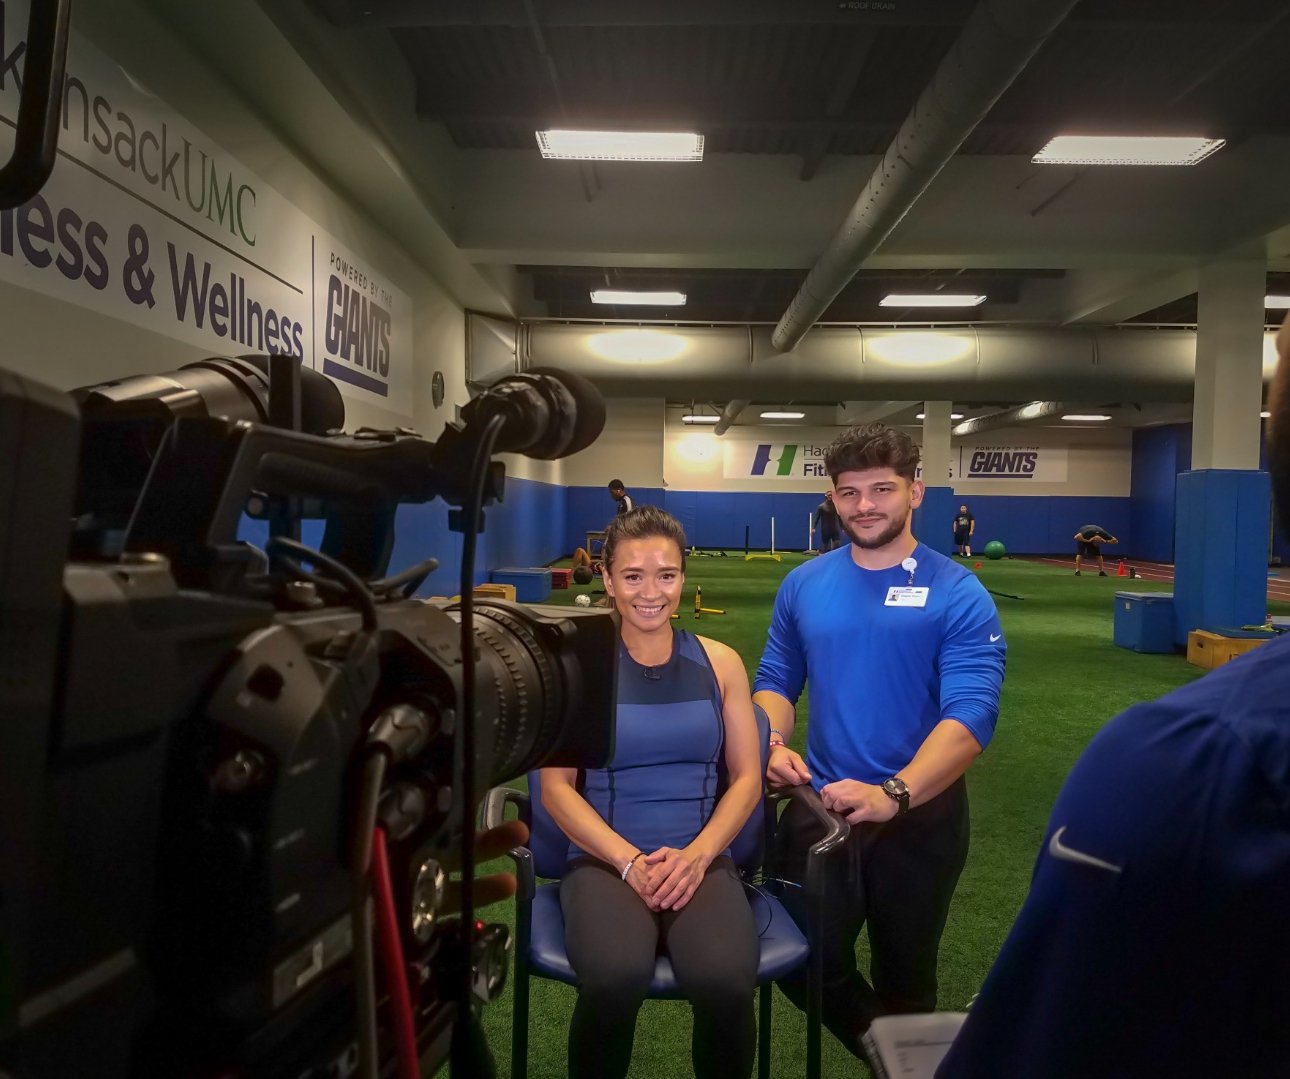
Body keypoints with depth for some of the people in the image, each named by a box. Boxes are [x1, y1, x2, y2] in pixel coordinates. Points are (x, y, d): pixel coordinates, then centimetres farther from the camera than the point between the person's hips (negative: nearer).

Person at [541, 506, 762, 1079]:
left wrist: (697, 854, -9)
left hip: (701, 860, 2)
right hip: (604, 860, -1)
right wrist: (630, 862, -12)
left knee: (725, 983, -29)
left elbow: (747, 778, 7)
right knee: (614, 980, -32)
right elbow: (556, 787, -1)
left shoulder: (720, 662, 7)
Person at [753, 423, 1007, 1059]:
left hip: (920, 817, -2)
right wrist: (776, 745, -13)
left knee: (905, 977, 19)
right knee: (804, 964, 11)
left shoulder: (958, 595, -12)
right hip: (820, 809, 3)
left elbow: (970, 714, -21)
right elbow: (775, 678, 8)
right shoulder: (804, 585, 0)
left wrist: (893, 794, -34)